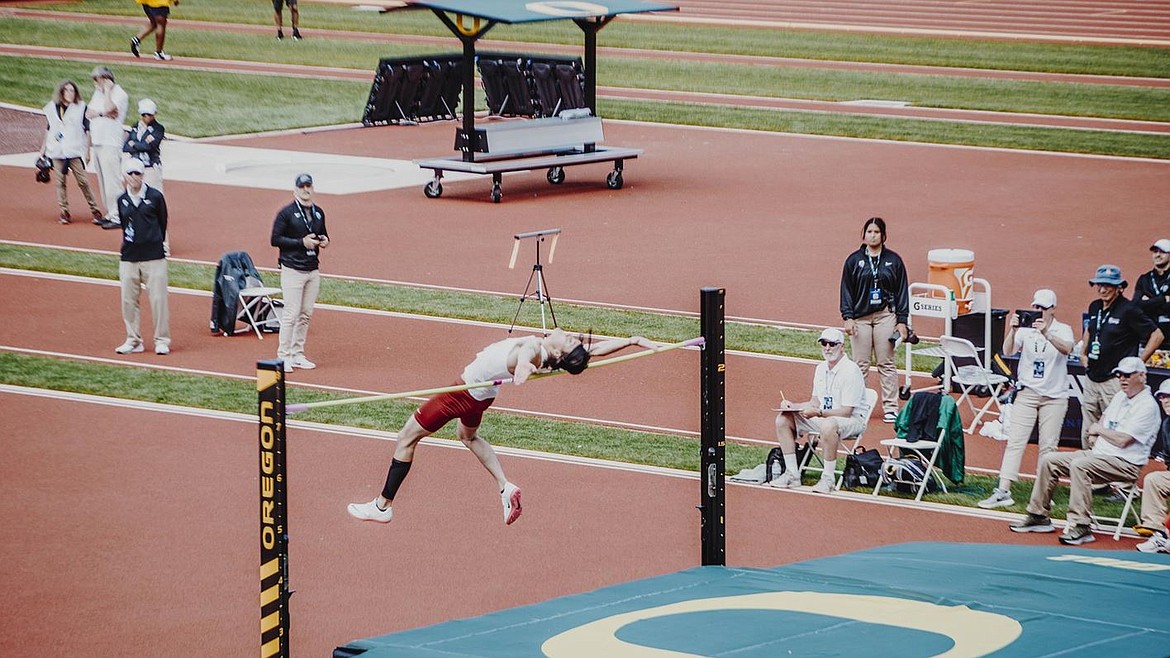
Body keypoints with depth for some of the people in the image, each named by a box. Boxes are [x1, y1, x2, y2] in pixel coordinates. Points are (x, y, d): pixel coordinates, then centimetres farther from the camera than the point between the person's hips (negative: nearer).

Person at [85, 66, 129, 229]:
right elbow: (88, 113, 10)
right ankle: (110, 214, 18)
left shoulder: (119, 94, -7)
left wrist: (107, 90, -12)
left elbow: (109, 108, -24)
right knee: (103, 181, 11)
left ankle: (117, 217, -11)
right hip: (97, 142, 9)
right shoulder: (98, 93, 18)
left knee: (112, 181, -11)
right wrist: (102, 113, -7)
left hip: (111, 144, -9)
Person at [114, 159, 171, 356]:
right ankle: (133, 340, 16)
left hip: (153, 257, -3)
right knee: (128, 300, 5)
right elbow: (123, 225, 15)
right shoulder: (122, 200, 7)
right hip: (129, 258, 3)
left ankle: (162, 341, 6)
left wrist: (156, 245, 9)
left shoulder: (155, 197, -2)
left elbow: (162, 223, 6)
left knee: (158, 299, -4)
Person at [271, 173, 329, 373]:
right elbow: (275, 239, -10)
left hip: (313, 270, 7)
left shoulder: (318, 212, 12)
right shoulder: (287, 213, -8)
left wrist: (324, 241, 1)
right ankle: (283, 356, -3)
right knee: (291, 314, -9)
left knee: (306, 314, 9)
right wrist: (302, 242, -17)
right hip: (293, 270, -7)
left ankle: (298, 355, 17)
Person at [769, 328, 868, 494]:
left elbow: (846, 411, -22)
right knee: (783, 419, -2)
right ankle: (792, 474, -2)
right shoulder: (821, 368, 10)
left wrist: (818, 413, -32)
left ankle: (828, 478, -30)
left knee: (828, 425, -42)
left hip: (853, 420, -9)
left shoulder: (850, 371, -18)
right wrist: (792, 406, 0)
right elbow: (815, 402, 16)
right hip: (823, 417, 9)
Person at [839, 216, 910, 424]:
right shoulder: (854, 260, 4)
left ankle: (890, 408, 4)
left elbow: (901, 292, 5)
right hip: (860, 318, 1)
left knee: (886, 364, 0)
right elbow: (846, 290, 5)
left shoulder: (893, 260, 4)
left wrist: (902, 321, 0)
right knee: (861, 365, 2)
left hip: (885, 316, 0)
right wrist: (847, 317, -5)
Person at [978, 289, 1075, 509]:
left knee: (1048, 446, 2)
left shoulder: (1063, 330, -1)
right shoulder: (1026, 330, 4)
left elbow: (1066, 348, -22)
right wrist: (1013, 330, -28)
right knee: (1015, 441, -6)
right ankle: (1003, 492, -10)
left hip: (1054, 396, -1)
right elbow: (1008, 350, -10)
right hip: (1027, 393, 1)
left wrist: (1046, 334, -38)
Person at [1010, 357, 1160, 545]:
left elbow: (1122, 440, -21)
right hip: (1097, 453, 10)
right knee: (1049, 460, 2)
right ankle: (1038, 516, 5)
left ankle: (1081, 526, -37)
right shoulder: (1120, 396, 16)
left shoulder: (1147, 406, -14)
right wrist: (1094, 433, 8)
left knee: (1079, 465, -35)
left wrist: (1099, 430, -3)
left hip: (1126, 464, -10)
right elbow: (1104, 417, 31)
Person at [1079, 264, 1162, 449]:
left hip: (1114, 383, -8)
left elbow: (1156, 335, -9)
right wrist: (1083, 353, 20)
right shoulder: (1094, 307, 10)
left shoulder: (1128, 311, -12)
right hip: (1091, 379, 8)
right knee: (1087, 435, 11)